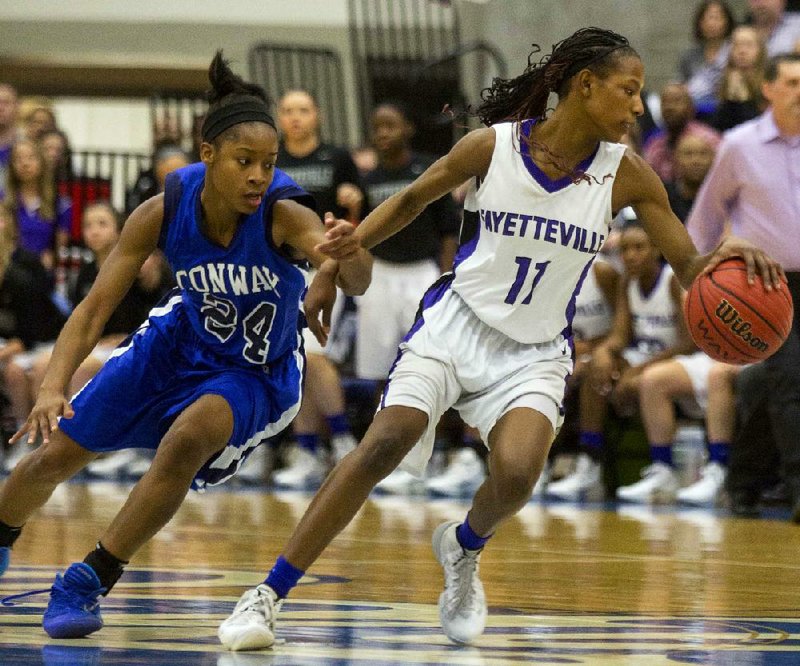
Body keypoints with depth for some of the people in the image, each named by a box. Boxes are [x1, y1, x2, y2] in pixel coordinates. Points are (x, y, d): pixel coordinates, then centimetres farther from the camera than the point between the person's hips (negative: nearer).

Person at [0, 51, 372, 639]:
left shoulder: (284, 215, -32)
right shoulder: (165, 210, -24)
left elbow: (357, 281, -50)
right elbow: (96, 308, -21)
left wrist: (349, 256, -74)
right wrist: (53, 386, -36)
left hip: (257, 372, -3)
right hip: (180, 345, 3)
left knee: (185, 441, -33)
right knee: (55, 453, 9)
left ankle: (89, 583, -16)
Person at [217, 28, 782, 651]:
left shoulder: (625, 174, -7)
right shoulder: (494, 145, -9)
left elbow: (689, 268, -3)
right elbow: (413, 200, 7)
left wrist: (727, 257, -26)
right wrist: (342, 252, 0)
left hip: (535, 353, 1)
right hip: (455, 324, -1)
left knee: (517, 474, -25)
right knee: (386, 442, -22)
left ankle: (463, 550, 13)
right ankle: (268, 595, -15)